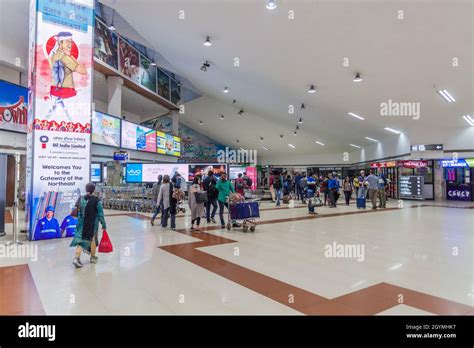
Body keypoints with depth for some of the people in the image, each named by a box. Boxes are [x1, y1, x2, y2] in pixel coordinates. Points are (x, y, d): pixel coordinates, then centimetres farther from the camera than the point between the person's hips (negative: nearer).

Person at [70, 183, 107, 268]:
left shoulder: (81, 199, -1)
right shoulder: (97, 200, -13)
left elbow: (77, 213, 4)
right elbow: (100, 214, -10)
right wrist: (104, 225, -2)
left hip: (81, 223, 3)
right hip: (93, 224, -2)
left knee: (80, 239, 8)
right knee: (93, 239, 14)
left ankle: (77, 258, -7)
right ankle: (93, 257, 30)